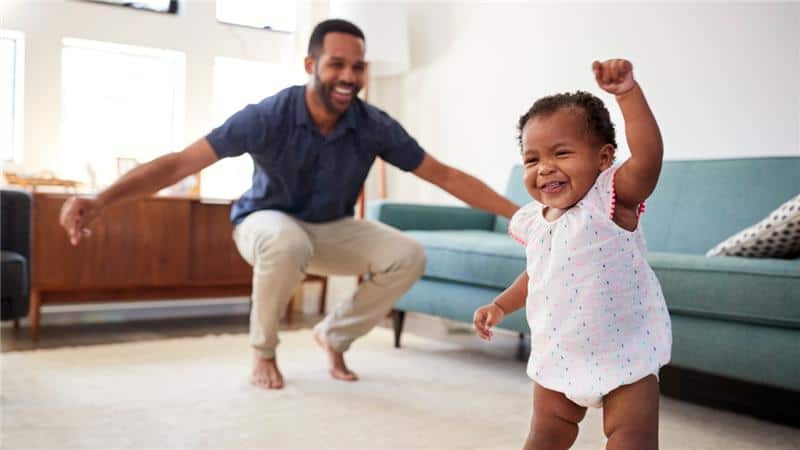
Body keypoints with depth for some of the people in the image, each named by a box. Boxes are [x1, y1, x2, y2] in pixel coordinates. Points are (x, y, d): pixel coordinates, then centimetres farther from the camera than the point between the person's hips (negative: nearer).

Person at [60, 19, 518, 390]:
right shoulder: (269, 117, -27)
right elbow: (181, 162, -30)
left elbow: (445, 175, -13)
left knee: (408, 256, -19)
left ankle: (335, 332, 7)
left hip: (333, 229, 4)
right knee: (288, 243, -40)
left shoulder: (375, 126, -19)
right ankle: (264, 350, -9)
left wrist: (519, 212, -17)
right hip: (267, 221, -3)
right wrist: (102, 199, -42)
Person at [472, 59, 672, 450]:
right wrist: (501, 305, 14)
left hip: (623, 353, -6)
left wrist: (627, 92, -43)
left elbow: (647, 156, -36)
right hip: (557, 354, 6)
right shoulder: (533, 221, 2)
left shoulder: (610, 200, -17)